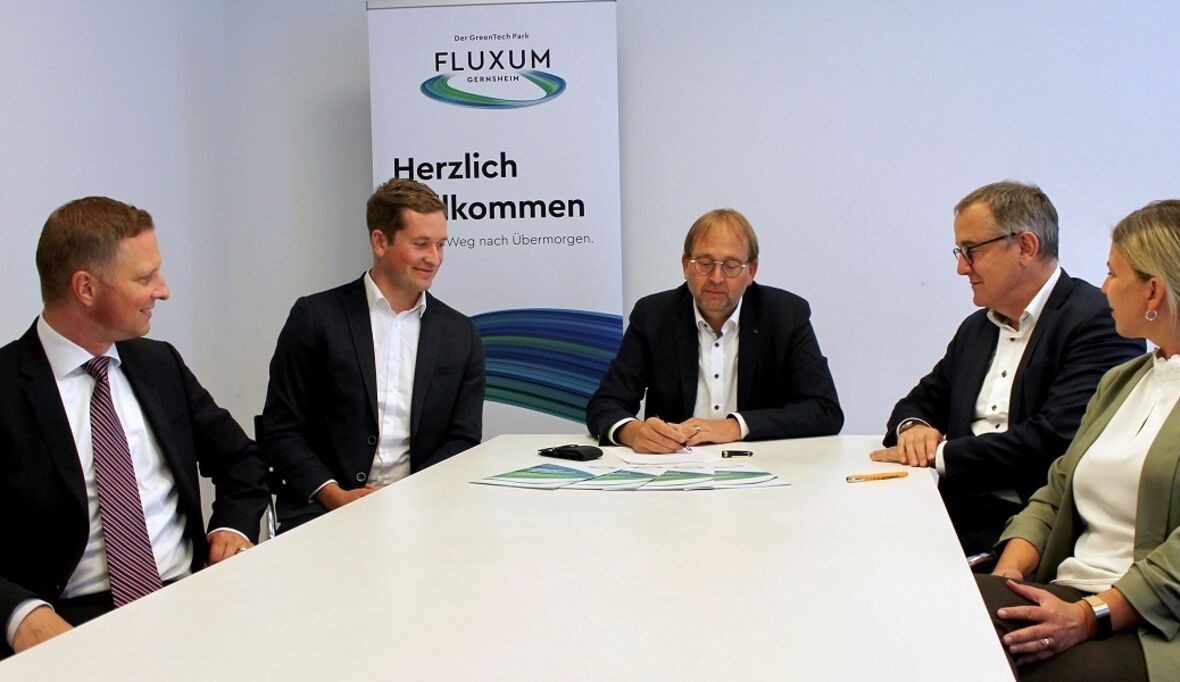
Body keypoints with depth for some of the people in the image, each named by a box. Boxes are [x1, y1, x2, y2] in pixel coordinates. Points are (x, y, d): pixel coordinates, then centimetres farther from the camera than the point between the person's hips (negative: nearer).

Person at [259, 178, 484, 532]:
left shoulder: (461, 334, 10)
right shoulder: (315, 317, 2)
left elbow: (463, 438, 8)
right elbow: (280, 430, 1)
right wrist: (334, 494, -13)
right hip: (323, 510, -3)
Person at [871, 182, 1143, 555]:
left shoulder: (1099, 322, -9)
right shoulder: (977, 328, 18)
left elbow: (1054, 439, -20)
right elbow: (923, 400, 24)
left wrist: (941, 455, -14)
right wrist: (912, 427, -1)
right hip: (959, 513, 7)